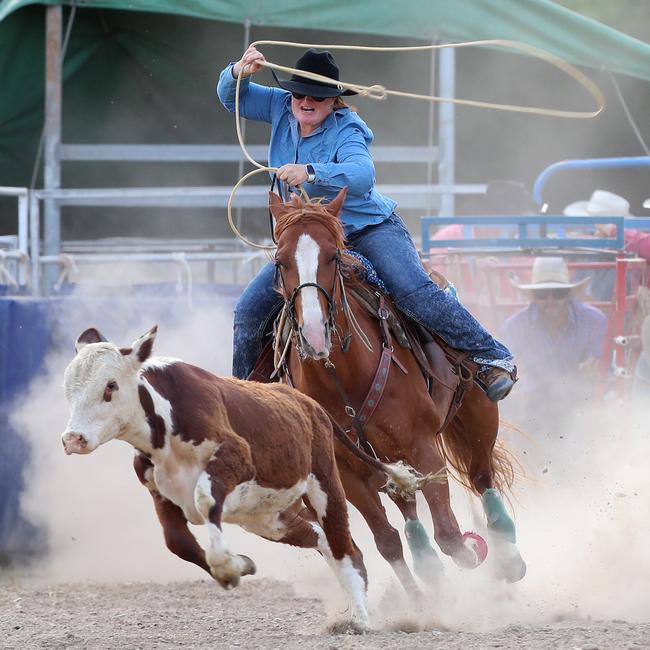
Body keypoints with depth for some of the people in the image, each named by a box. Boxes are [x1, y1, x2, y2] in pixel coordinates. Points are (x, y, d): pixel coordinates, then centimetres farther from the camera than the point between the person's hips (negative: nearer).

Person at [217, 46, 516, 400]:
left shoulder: (345, 131, -19)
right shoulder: (282, 109, -2)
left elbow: (362, 174, -37)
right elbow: (232, 98, 6)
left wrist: (311, 172, -50)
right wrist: (239, 72, -17)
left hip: (368, 228, -6)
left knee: (415, 292, -24)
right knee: (250, 309, -4)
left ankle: (493, 357, -17)